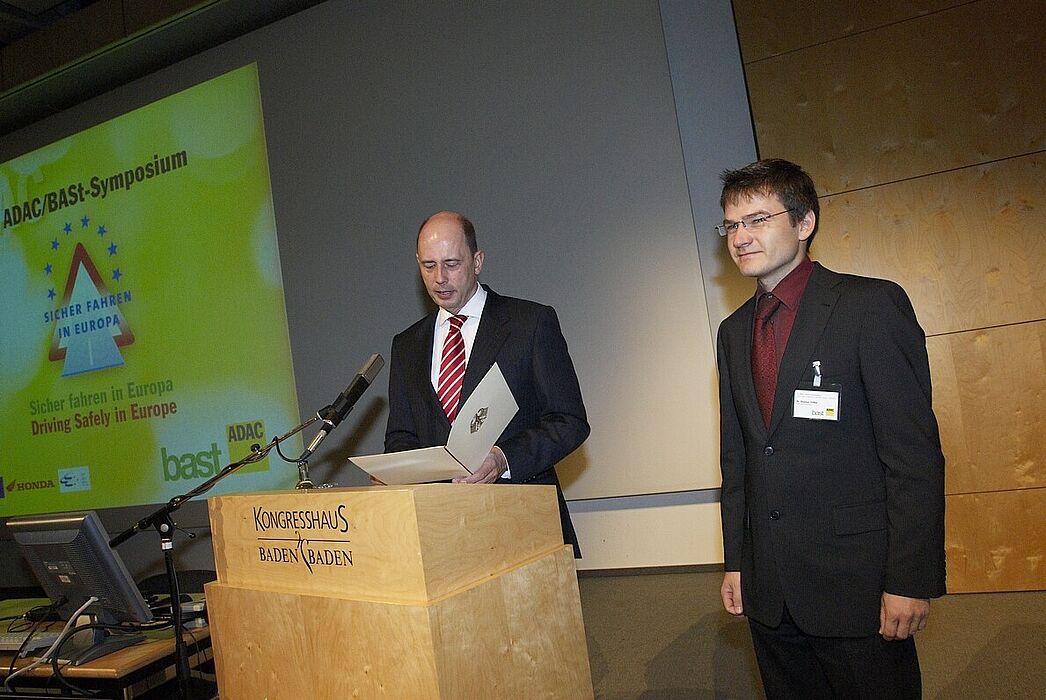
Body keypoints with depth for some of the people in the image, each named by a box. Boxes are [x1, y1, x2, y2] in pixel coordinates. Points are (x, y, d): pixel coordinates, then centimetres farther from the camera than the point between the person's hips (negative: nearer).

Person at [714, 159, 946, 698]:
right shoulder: (733, 332, 10)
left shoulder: (872, 305, -8)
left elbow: (915, 455, -11)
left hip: (857, 584, -5)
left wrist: (910, 580, -14)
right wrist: (736, 561, 11)